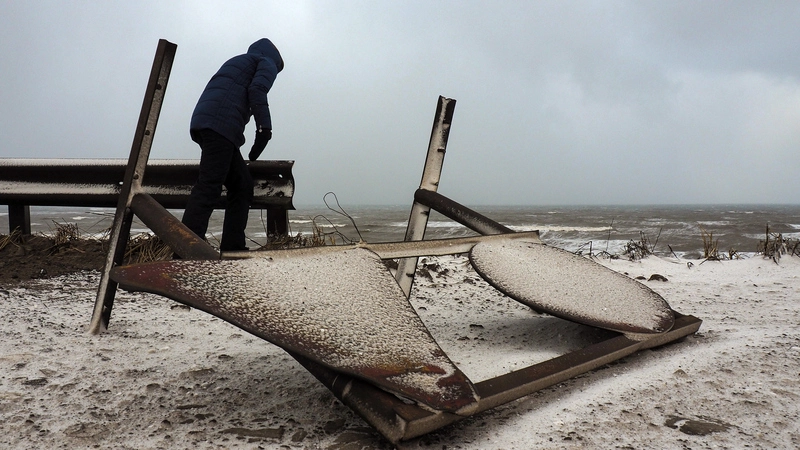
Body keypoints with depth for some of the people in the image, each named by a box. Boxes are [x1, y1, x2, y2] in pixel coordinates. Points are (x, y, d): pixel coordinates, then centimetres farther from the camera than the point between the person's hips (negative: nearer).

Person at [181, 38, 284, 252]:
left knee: (242, 184, 9)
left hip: (203, 122, 8)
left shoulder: (237, 62, 38)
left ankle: (232, 247, 1)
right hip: (221, 124, -8)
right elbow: (257, 90, -6)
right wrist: (265, 127, -12)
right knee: (208, 186, -17)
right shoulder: (268, 62, 15)